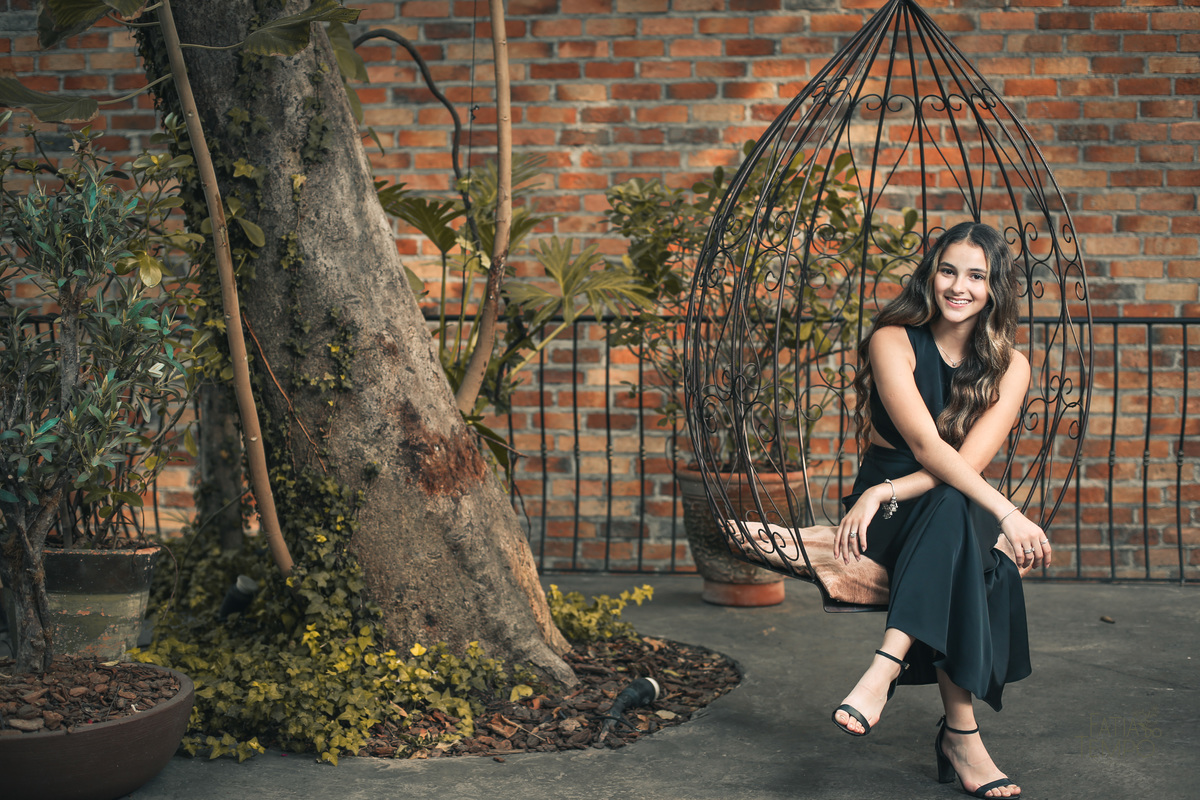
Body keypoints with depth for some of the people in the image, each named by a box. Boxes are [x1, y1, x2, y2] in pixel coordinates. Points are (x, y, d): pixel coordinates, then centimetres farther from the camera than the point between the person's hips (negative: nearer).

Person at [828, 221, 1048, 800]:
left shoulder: (1010, 366, 1)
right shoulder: (893, 341, -7)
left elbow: (969, 462, -12)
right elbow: (926, 445, -20)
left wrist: (885, 493, -27)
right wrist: (1008, 513, -30)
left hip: (961, 509, 2)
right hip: (888, 518, -2)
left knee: (949, 510, -36)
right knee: (953, 505, -36)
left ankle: (886, 667, -47)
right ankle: (961, 732, -40)